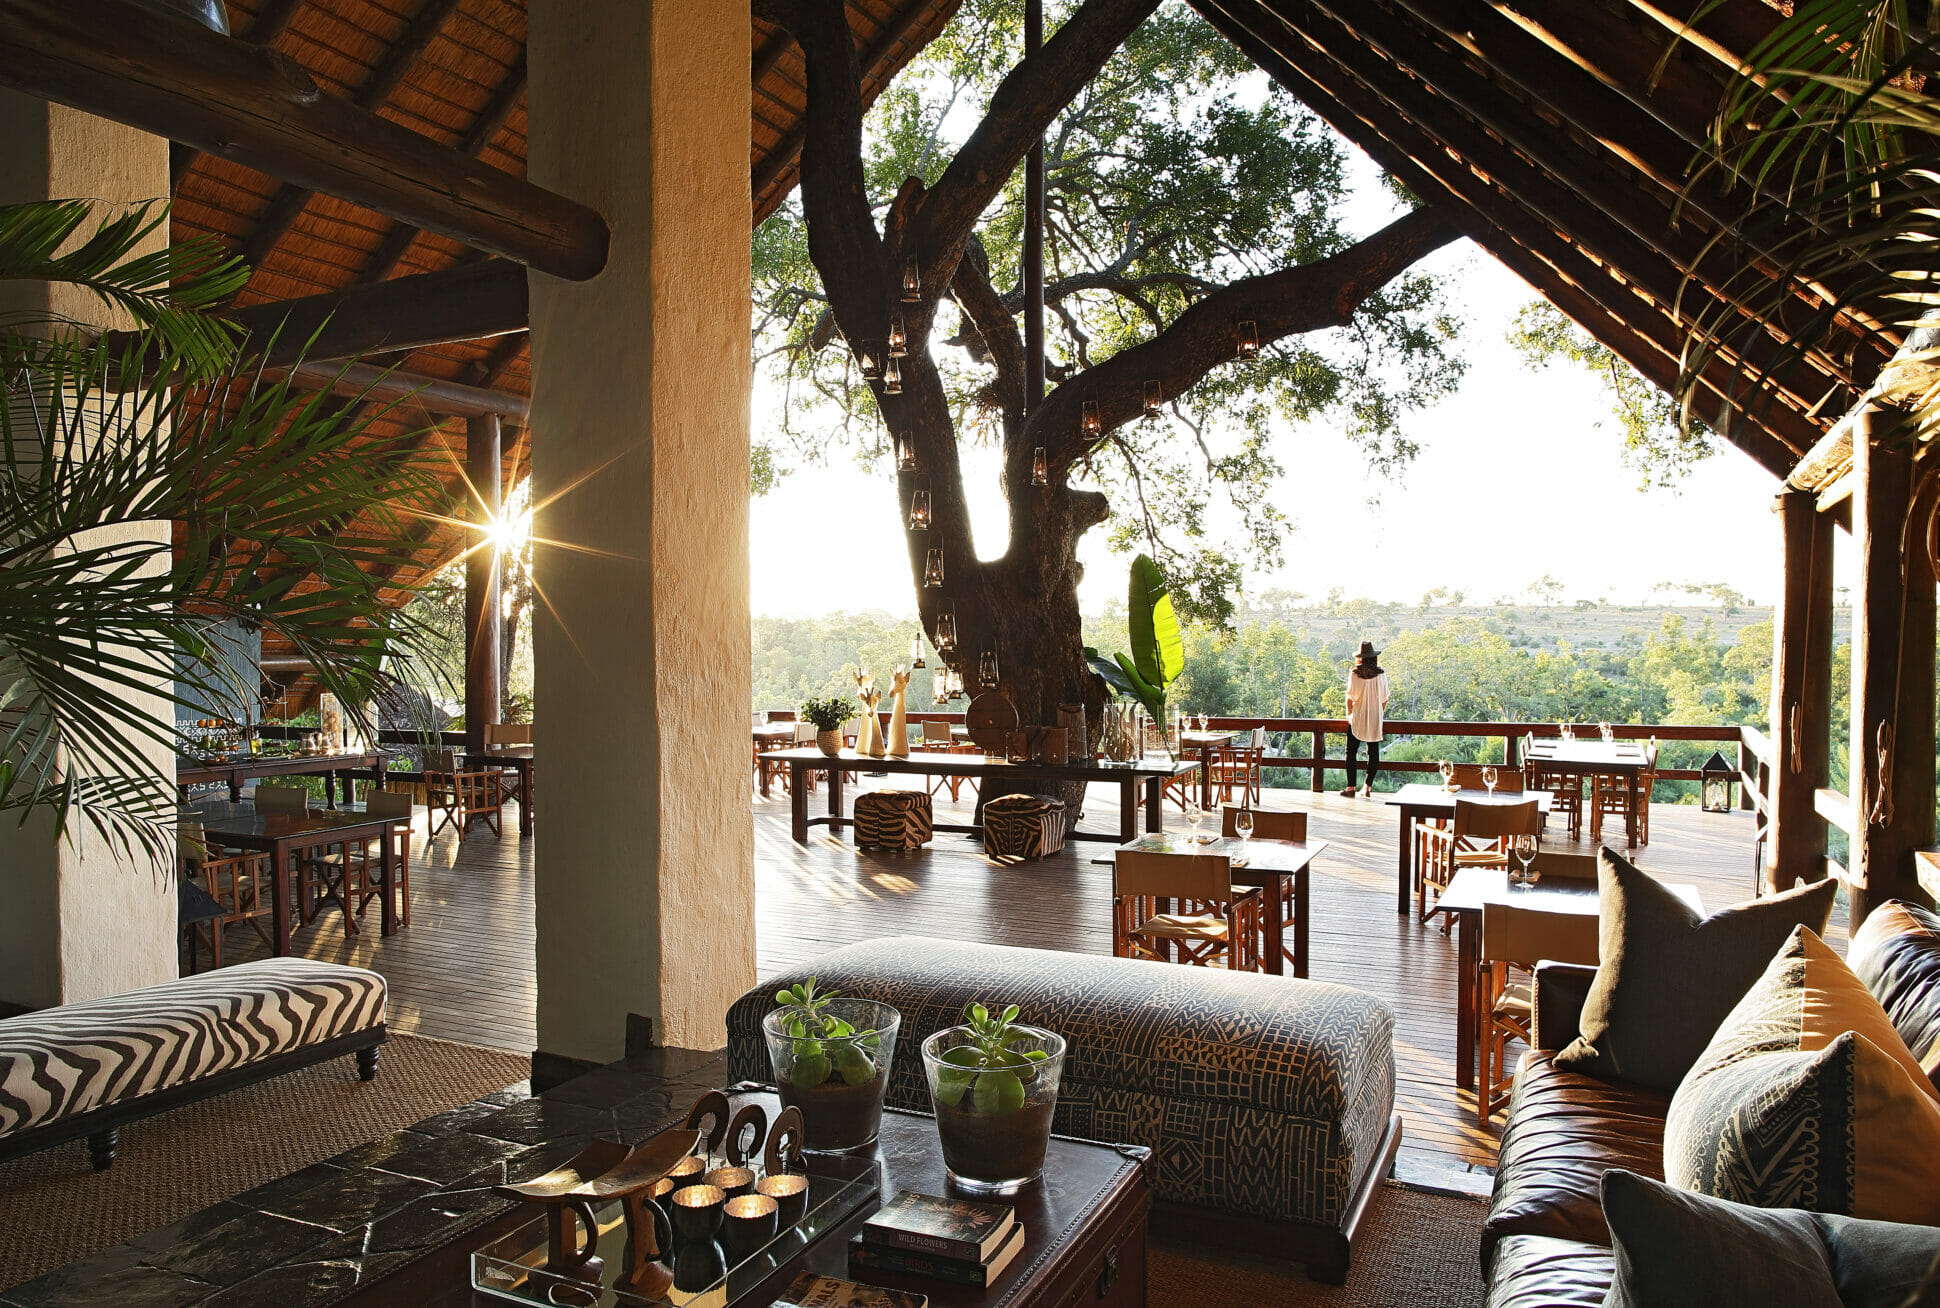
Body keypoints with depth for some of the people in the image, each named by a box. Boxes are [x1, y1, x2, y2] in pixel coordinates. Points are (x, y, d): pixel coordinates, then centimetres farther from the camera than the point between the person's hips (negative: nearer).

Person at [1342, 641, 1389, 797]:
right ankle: (1368, 786, 7)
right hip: (1375, 720, 2)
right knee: (1373, 753, 11)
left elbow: (1350, 697, -7)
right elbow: (1384, 700, 2)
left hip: (1357, 719, -2)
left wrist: (1349, 713, 7)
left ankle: (1351, 787, 4)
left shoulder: (1354, 674, -10)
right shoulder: (1381, 675, -4)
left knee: (1351, 752, 6)